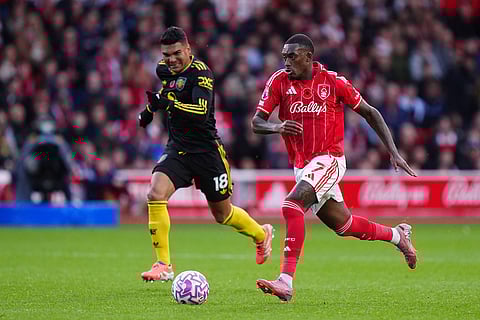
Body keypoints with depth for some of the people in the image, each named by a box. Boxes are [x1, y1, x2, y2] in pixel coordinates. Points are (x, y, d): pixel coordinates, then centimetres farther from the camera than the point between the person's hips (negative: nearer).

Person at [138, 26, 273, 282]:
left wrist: (168, 104, -43)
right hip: (177, 148, 5)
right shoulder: (165, 69, 3)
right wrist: (151, 108, 15)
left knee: (222, 214, 10)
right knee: (155, 194, -21)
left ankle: (261, 234, 43)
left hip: (206, 150, -5)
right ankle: (163, 265, -16)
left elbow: (203, 112, -33)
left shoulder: (200, 73, -18)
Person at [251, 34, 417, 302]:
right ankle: (397, 235, 42)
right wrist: (278, 127, -27)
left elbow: (369, 112, 4)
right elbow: (257, 122, -3)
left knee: (292, 205, -28)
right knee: (343, 224, 16)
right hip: (301, 166, 5)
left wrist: (394, 153, 1)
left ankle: (286, 281, -33)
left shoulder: (333, 82, -7)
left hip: (329, 159, -5)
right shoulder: (279, 81, 0)